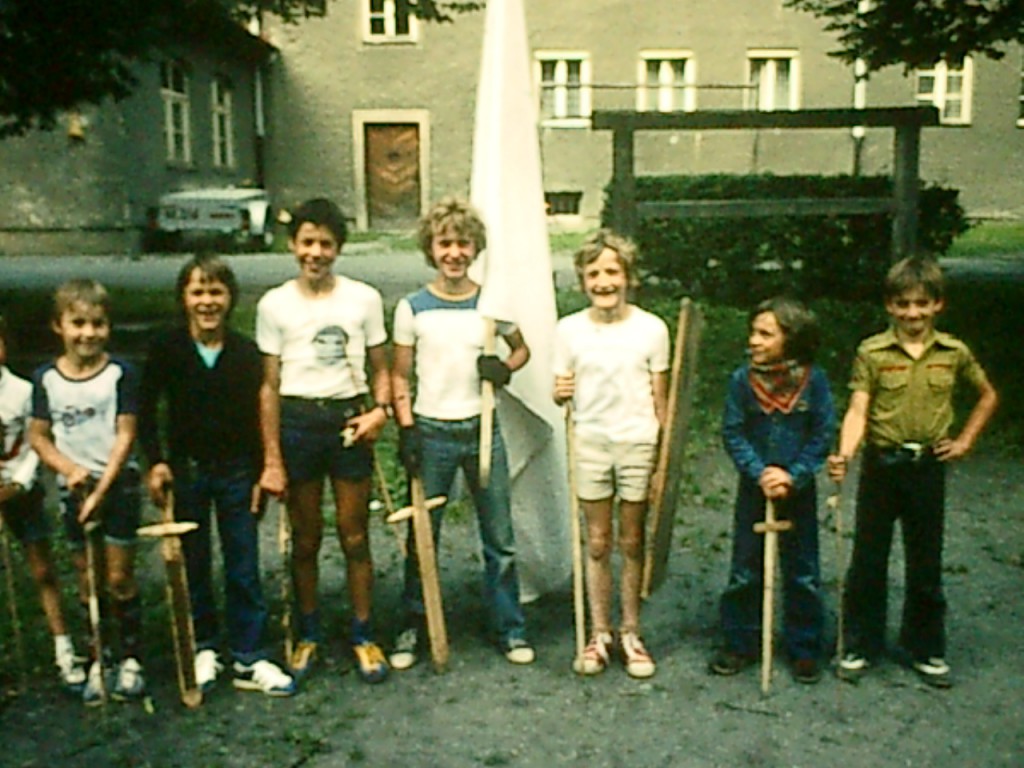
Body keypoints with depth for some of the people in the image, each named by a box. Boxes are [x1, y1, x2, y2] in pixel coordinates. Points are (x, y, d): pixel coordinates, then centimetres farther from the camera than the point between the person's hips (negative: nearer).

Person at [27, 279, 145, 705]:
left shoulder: (120, 373, -10)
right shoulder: (46, 378, -2)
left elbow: (125, 435, -11)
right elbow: (38, 436, 3)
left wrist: (101, 488, -16)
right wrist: (69, 468, -13)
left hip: (117, 483, -3)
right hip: (74, 488, 3)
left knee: (119, 577, 2)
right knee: (87, 580, 10)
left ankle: (131, 659, 16)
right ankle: (97, 661, 23)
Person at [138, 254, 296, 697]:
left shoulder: (245, 352, -2)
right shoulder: (166, 348, -4)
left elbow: (257, 415, 1)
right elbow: (146, 410, 1)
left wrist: (261, 473, -2)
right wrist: (156, 462, -8)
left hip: (237, 471, 0)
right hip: (186, 469, 0)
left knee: (244, 567, 4)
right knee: (194, 564, 11)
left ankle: (249, 659, 13)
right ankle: (204, 648, 28)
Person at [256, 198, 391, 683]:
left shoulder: (363, 298, 1)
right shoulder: (275, 304, 0)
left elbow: (379, 369, 9)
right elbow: (269, 385, 0)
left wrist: (381, 409, -11)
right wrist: (272, 459, -3)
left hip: (349, 419, 0)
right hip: (297, 421, 0)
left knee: (355, 537, 7)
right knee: (305, 539, 11)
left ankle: (363, 636, 22)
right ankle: (307, 635, 28)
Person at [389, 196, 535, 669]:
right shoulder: (412, 307, -2)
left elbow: (521, 348, 16)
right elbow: (400, 376, 2)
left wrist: (505, 369, -7)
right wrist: (407, 430, -8)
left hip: (482, 430, 1)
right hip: (431, 432, -1)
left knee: (500, 539, 7)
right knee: (422, 540, 8)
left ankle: (509, 629, 22)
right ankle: (413, 629, 24)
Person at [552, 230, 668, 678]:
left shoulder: (651, 329, -3)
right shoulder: (569, 330, -1)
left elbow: (660, 399, 2)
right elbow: (562, 391, 6)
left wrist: (664, 455, 0)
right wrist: (560, 393, -18)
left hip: (638, 444, -1)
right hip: (591, 443, 1)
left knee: (632, 543, 9)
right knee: (598, 544, 9)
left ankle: (630, 634, 22)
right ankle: (599, 634, 22)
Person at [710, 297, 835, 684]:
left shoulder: (814, 381, -10)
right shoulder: (742, 380, -8)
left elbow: (824, 435, -8)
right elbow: (732, 433, -7)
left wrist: (793, 475, -17)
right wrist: (759, 472, -18)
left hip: (799, 490, -1)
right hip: (754, 489, 1)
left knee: (803, 574, 10)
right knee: (744, 572, 8)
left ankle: (804, 649, 24)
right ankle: (740, 644, 23)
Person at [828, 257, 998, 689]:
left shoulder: (954, 353, -1)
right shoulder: (872, 352, -7)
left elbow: (988, 396, 15)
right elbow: (858, 410, -14)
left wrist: (966, 440, 6)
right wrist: (845, 454, -30)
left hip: (928, 467, 2)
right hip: (881, 464, -1)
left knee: (925, 564, 12)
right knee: (867, 560, 7)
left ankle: (925, 649, 28)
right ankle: (860, 645, 21)